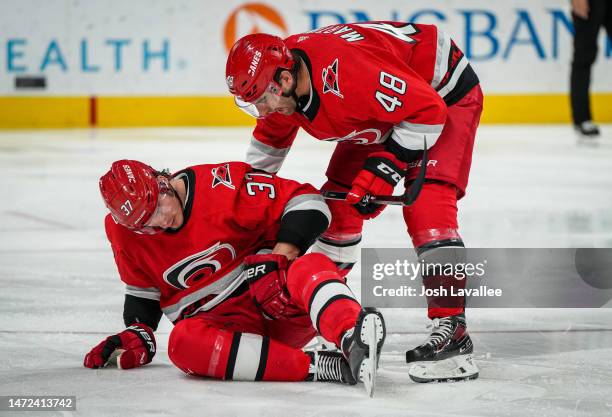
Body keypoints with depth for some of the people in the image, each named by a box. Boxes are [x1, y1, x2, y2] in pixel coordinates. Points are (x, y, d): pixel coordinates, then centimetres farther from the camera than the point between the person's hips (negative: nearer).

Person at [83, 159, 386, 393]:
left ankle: (353, 339, -68)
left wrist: (277, 259, -23)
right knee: (183, 342, -33)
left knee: (311, 266, -35)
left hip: (280, 305, -2)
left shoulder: (222, 185, -14)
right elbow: (142, 289, 18)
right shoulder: (125, 231, 1)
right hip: (220, 322, 3)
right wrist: (138, 334, 4)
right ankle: (316, 366, -42)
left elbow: (307, 202, -15)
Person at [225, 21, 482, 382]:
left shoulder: (346, 73, -39)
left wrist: (388, 165, -30)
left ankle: (453, 332, -27)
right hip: (385, 113, 9)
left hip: (445, 93, -9)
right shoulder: (280, 75, -11)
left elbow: (429, 110, -32)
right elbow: (271, 138, 12)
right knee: (339, 201, 6)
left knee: (426, 208, -24)